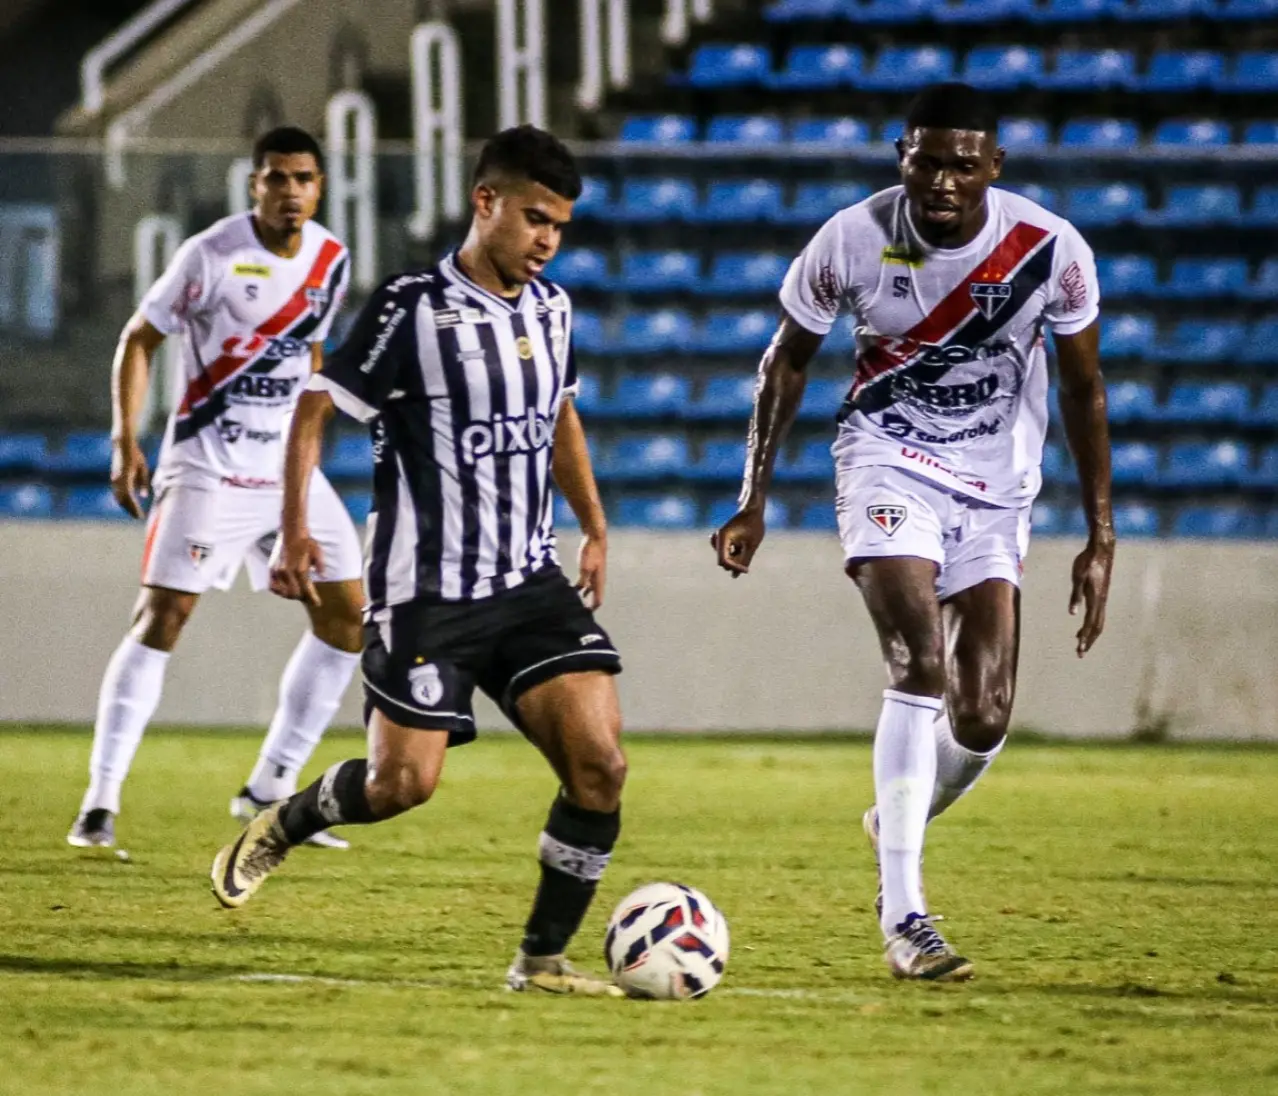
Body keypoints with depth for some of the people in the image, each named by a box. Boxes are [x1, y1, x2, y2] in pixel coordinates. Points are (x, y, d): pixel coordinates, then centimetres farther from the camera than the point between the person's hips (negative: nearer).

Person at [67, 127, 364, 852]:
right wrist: (125, 440, -15)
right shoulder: (212, 256, -12)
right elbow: (139, 341, -6)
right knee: (163, 617, -14)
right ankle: (101, 800, -11)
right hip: (207, 461, -6)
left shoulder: (331, 261, 4)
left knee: (347, 614, 3)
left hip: (287, 465, 6)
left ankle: (270, 792, 12)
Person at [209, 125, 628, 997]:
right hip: (428, 590, -5)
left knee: (600, 761, -11)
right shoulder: (414, 309, -11)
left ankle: (543, 958, -1)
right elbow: (316, 409, -8)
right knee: (404, 783, -9)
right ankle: (282, 827, 24)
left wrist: (596, 528, 23)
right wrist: (297, 529, -18)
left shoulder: (551, 308, 9)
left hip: (530, 581, 5)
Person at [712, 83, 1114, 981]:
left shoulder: (1051, 250, -13)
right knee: (923, 665, -24)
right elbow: (788, 361, 3)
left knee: (984, 720, -5)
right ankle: (902, 916, -22)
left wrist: (1101, 537, -1)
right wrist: (753, 502, 1)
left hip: (996, 490, 2)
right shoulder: (852, 241, -15)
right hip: (889, 462, -2)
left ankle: (898, 825, 29)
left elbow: (1083, 386, 1)